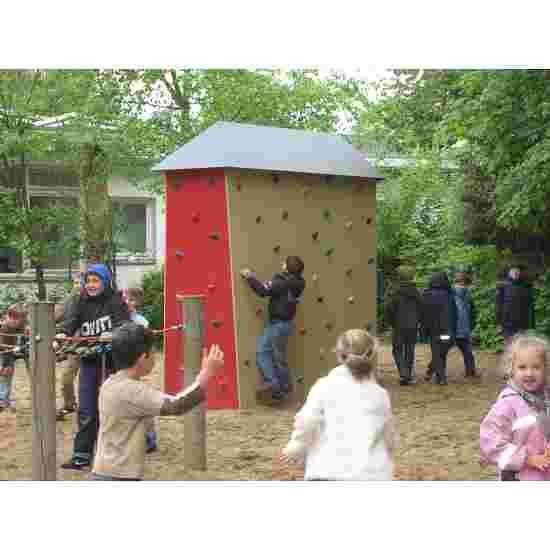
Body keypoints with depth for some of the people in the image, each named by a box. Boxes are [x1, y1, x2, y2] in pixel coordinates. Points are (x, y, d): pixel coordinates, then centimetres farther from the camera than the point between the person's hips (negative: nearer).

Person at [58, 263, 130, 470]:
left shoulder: (116, 301, -4)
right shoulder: (82, 303, 8)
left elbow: (124, 324, -16)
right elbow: (72, 320, -7)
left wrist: (113, 334, -37)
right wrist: (64, 333, -28)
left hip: (111, 360, -3)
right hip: (89, 360, 3)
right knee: (86, 412, 2)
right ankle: (82, 455, 6)